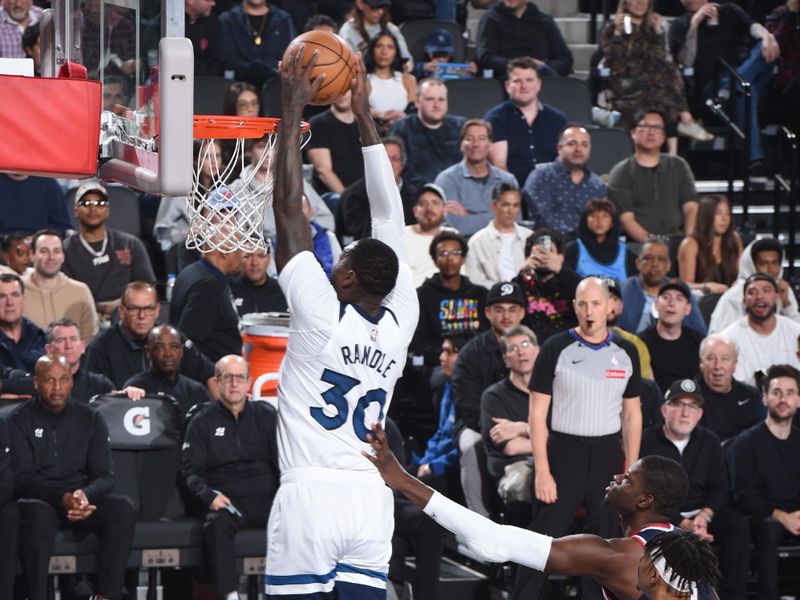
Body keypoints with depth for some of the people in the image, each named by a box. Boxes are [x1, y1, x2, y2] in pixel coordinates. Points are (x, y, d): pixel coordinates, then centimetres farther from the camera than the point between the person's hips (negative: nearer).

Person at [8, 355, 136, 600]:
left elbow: (105, 476, 3)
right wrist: (62, 498, -27)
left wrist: (84, 495, -22)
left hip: (81, 498, 3)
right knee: (38, 512, -39)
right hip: (38, 499, -3)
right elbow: (22, 478, -9)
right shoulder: (19, 421, -1)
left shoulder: (90, 419, 8)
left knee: (123, 508, -26)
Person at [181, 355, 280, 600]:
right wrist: (209, 496, -12)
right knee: (216, 525, -36)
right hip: (227, 501, -1)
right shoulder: (202, 422, 15)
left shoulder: (267, 416, 17)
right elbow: (190, 470, 8)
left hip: (268, 497, 1)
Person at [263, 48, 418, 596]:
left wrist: (293, 109, 2)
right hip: (372, 500, 5)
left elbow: (289, 209, -4)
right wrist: (364, 115, 19)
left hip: (310, 496, -5)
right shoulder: (401, 322, 6)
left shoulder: (321, 313, -7)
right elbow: (389, 216, 13)